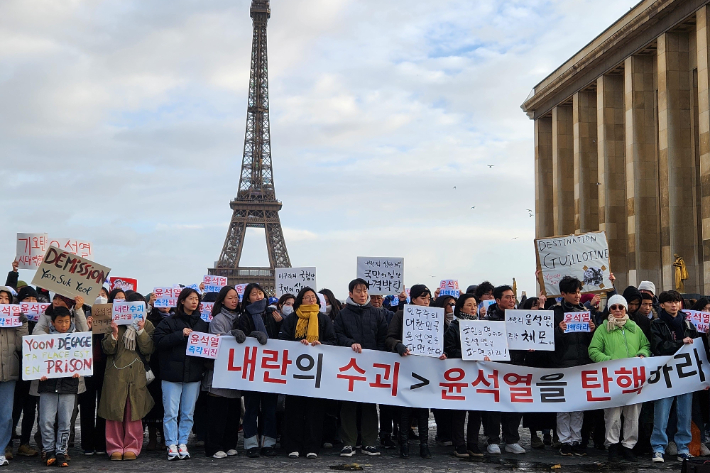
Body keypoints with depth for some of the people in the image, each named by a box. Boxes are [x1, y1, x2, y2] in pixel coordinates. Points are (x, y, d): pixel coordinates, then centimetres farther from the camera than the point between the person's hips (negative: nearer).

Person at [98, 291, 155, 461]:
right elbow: (107, 349, 0)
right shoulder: (116, 322, 7)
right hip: (116, 374, 0)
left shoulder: (147, 325, 7)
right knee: (115, 410, 0)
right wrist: (114, 334, -16)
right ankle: (115, 448, 8)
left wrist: (140, 330, -15)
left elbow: (148, 349, -6)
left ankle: (132, 447, 9)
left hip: (137, 375, 0)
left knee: (134, 412, 0)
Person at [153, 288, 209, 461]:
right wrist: (181, 334, -16)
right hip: (172, 373, -3)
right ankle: (172, 445, 4)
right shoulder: (170, 322, 1)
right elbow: (159, 340, -11)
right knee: (171, 412, -2)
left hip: (194, 374, 3)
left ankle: (182, 444, 15)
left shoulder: (202, 323, 13)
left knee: (188, 413, 7)